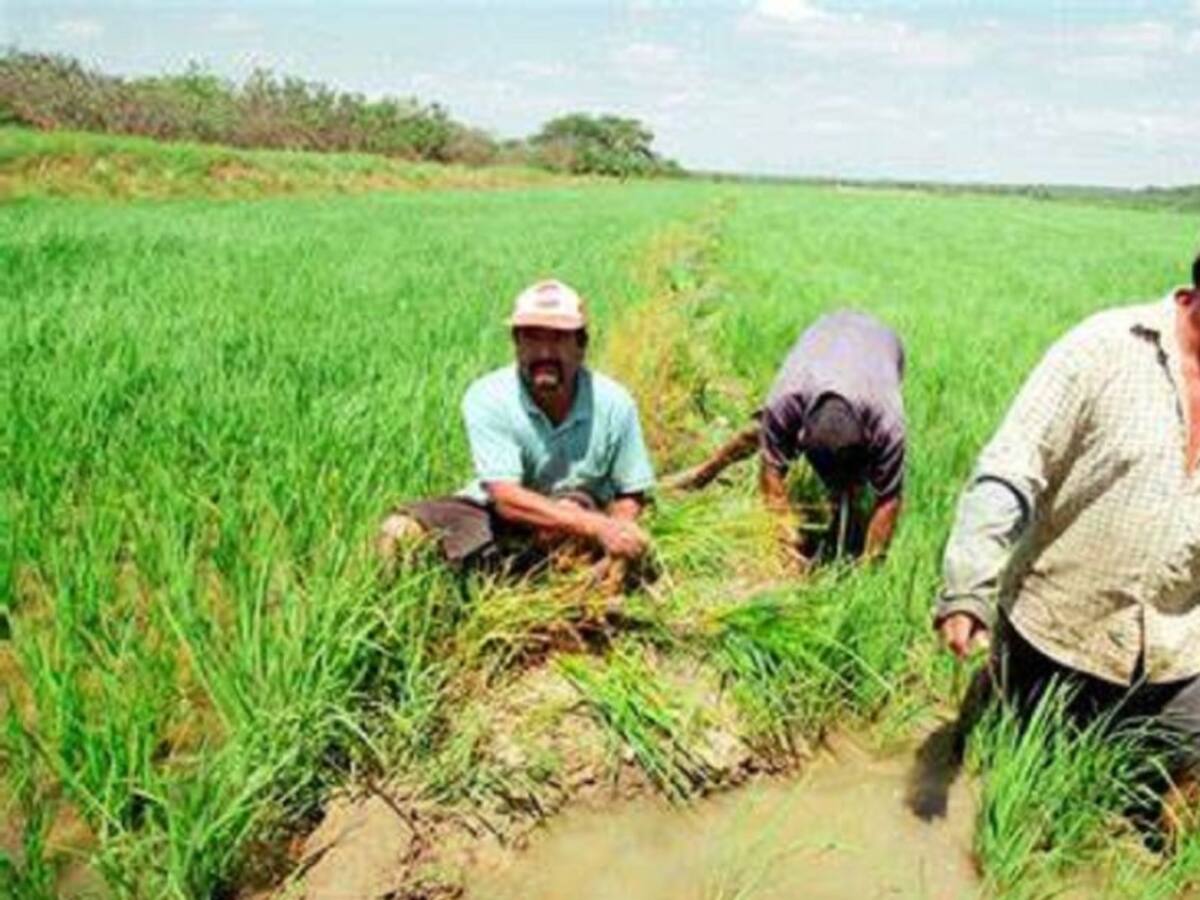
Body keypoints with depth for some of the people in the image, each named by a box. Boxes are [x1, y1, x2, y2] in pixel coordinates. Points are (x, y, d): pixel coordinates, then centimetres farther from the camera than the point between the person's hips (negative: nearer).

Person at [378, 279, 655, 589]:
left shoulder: (613, 403, -16)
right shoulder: (487, 397, -22)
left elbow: (631, 494, -6)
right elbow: (507, 498, -29)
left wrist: (617, 551, -27)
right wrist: (598, 526, -39)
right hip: (496, 515, 0)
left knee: (570, 507, -36)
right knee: (400, 530, -22)